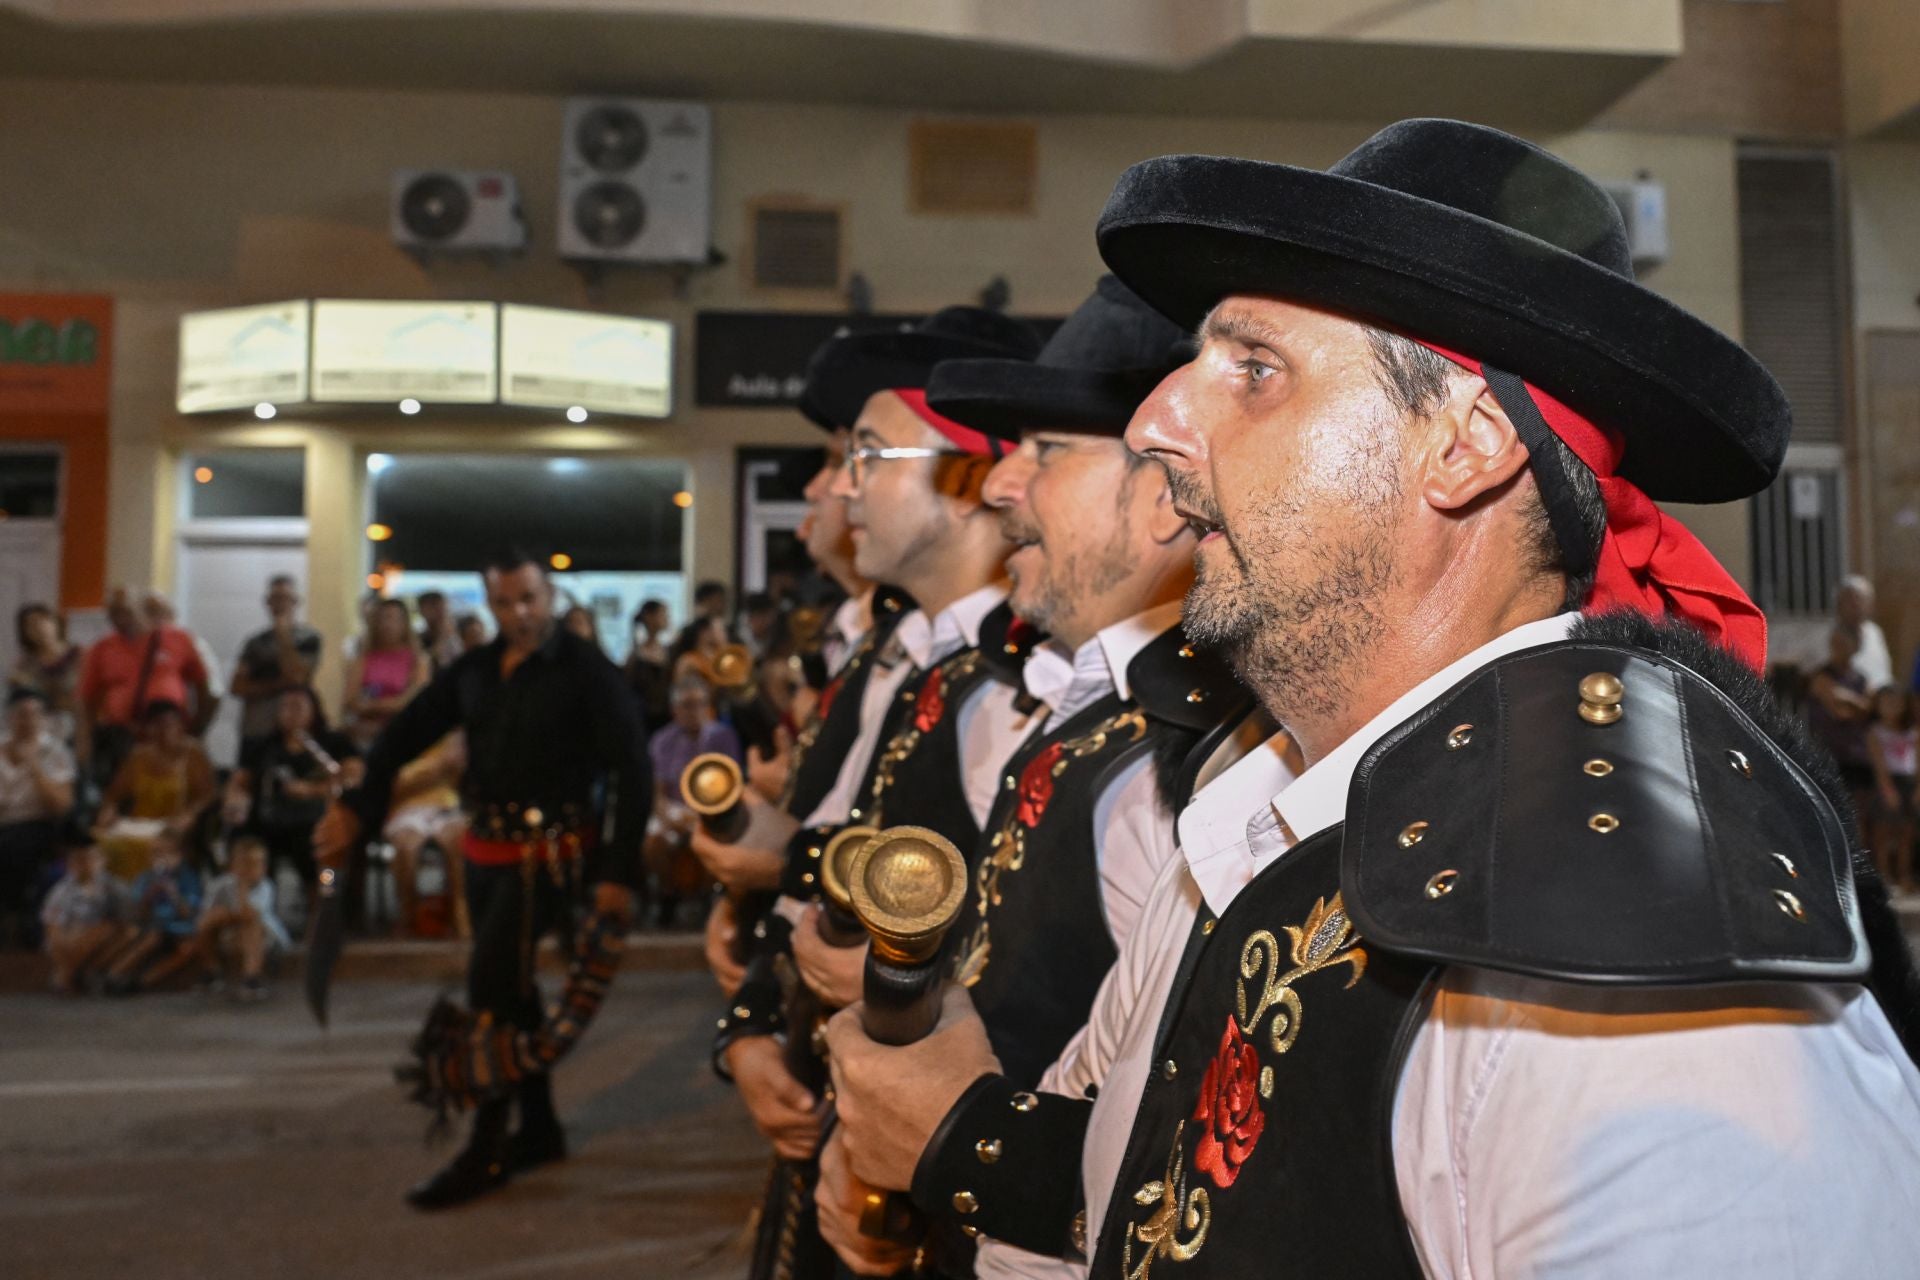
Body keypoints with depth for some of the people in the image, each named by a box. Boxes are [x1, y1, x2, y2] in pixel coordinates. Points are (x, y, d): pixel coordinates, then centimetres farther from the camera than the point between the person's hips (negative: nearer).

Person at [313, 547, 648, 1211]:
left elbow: (631, 770, -13)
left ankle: (487, 1149, 1)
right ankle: (539, 1129, 28)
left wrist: (616, 872, -17)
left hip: (550, 851, -7)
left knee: (490, 980, -12)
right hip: (487, 848, 7)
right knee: (509, 983, 13)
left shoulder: (585, 670, -10)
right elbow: (407, 732, 12)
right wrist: (356, 807, -2)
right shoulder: (474, 670, 8)